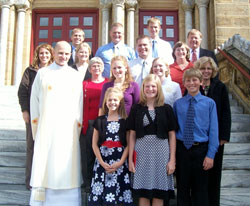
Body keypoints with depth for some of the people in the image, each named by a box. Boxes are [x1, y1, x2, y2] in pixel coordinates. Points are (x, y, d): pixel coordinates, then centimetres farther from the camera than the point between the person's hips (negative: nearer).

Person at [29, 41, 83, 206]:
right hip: (46, 128, -1)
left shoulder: (75, 76, 11)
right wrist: (36, 126, 1)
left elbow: (79, 103, 11)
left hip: (68, 129, 1)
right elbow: (34, 100, 7)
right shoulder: (43, 73, 8)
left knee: (66, 166, 0)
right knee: (43, 163, -2)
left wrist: (79, 124, 4)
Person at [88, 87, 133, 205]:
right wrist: (102, 163, -5)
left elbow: (128, 144, 2)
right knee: (99, 196, -3)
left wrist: (120, 162, -9)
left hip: (119, 163, -1)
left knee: (119, 196, -4)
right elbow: (95, 144, 6)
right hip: (102, 162, 1)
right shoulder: (100, 121, 8)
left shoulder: (125, 121, 4)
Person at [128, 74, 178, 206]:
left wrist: (172, 159, -1)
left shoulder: (166, 109, 5)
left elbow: (172, 135, 4)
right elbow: (132, 135, 5)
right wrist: (130, 159, 1)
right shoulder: (136, 109, 6)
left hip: (161, 152, 0)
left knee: (159, 195, 4)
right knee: (143, 194, 4)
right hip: (142, 152, 0)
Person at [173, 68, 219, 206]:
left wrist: (210, 155, -10)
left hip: (200, 149, -2)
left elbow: (213, 130, -5)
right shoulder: (177, 104, 4)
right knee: (182, 189, 13)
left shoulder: (209, 103, -3)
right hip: (181, 149, 2)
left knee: (200, 190, 9)